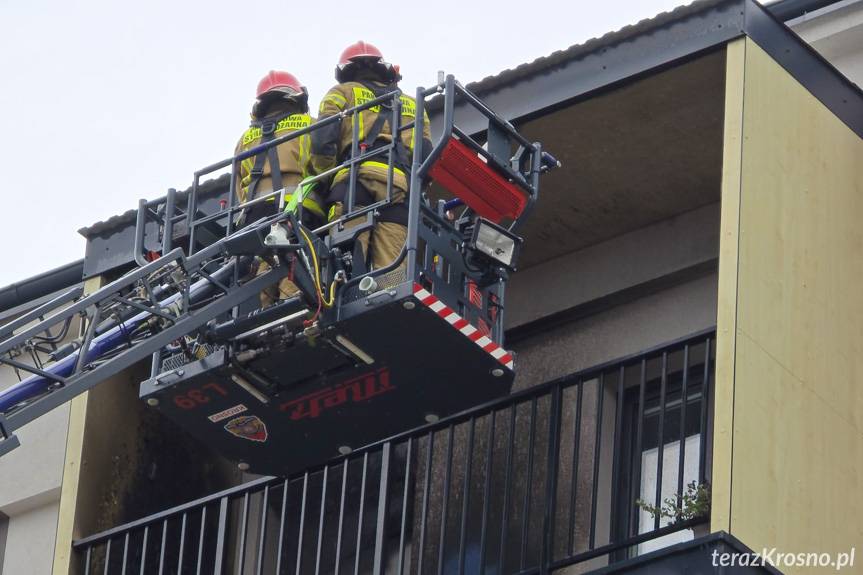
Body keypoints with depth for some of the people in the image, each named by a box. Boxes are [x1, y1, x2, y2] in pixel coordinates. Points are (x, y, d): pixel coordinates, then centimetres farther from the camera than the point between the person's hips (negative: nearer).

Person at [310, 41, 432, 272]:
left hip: (354, 179, -3)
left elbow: (322, 140, 5)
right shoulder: (411, 104, 33)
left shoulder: (342, 93, 21)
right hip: (400, 188, 3)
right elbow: (425, 156, 18)